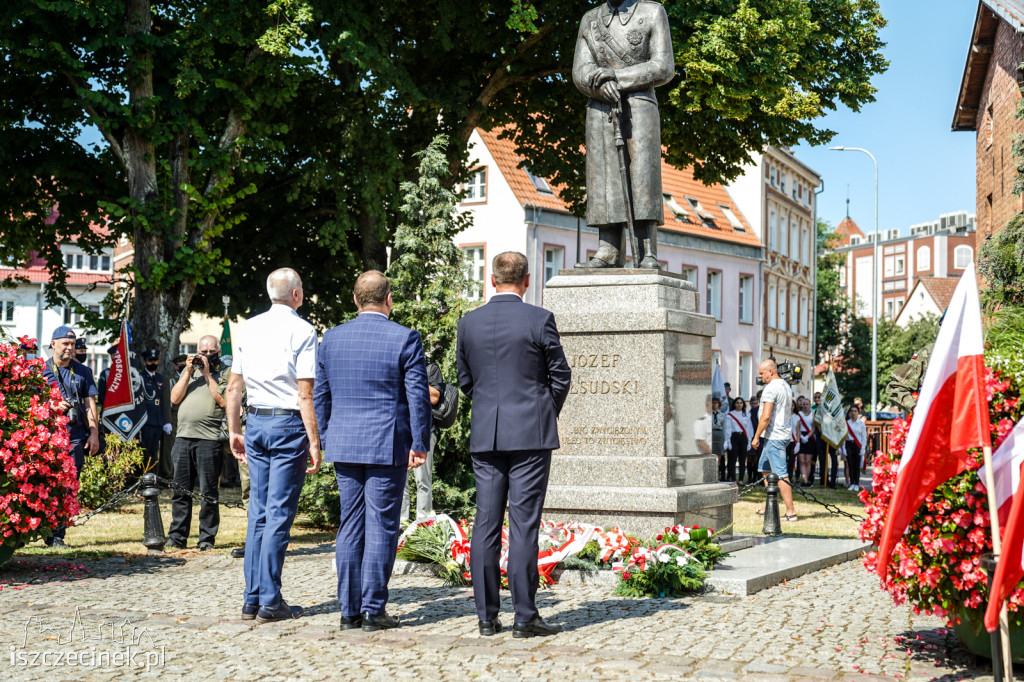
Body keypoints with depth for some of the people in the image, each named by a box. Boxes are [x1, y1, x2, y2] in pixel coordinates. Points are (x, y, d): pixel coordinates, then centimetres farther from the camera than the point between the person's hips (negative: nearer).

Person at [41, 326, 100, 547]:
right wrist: (52, 406, -12)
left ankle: (57, 535, 1)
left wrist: (94, 434, 3)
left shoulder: (83, 371, 13)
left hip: (75, 437, 2)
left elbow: (90, 404, 11)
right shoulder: (41, 370, 8)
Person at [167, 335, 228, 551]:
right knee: (180, 490, 7)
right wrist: (188, 372, 1)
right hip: (183, 437, 4)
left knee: (208, 492, -2)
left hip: (209, 439, -4)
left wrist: (207, 375, -5)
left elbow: (224, 401, -8)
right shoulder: (189, 371, 22)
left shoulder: (225, 373, 7)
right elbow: (175, 398, 10)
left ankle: (207, 538, 5)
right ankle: (177, 537, 13)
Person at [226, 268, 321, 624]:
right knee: (280, 512, -2)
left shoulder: (248, 328, 9)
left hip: (255, 421, 6)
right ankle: (270, 601, 0)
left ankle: (251, 598, 14)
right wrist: (314, 442, -9)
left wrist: (234, 430, 20)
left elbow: (233, 386, 12)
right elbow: (305, 394, -12)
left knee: (258, 511, 11)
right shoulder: (302, 330, -8)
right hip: (288, 423, -6)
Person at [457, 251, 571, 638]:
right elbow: (561, 376, 0)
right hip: (530, 435, -3)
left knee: (486, 523, 6)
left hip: (485, 436, 3)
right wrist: (548, 416, 17)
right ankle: (524, 617, 0)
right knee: (524, 523, -2)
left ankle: (486, 616, 8)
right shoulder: (539, 320, -6)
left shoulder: (469, 323, 4)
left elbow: (465, 381, 12)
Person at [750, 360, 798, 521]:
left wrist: (756, 437, -13)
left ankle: (790, 512, -8)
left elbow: (765, 417, -20)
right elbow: (790, 408, 27)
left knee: (781, 475, -8)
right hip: (784, 434, 10)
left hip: (774, 437, -10)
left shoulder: (770, 388, -16)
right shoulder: (786, 386, 13)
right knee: (764, 468, 20)